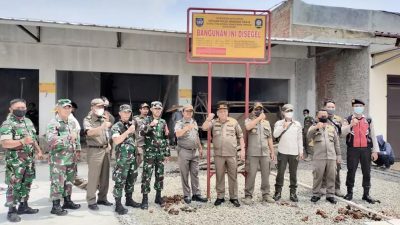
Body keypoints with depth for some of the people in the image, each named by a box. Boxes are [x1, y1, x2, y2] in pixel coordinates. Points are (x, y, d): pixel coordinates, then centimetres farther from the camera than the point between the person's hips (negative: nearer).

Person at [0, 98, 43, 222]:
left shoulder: (28, 121, 11)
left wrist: (38, 151, 17)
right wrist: (22, 141, -33)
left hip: (29, 160, 8)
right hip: (15, 161, -7)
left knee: (27, 184, 14)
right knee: (14, 186, -1)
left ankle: (23, 206, 27)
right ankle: (12, 211, 8)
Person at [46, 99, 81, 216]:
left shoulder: (72, 123, 12)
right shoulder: (53, 123, -12)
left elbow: (77, 137, 21)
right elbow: (51, 140, -25)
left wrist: (78, 150, 13)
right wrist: (68, 137, -25)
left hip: (71, 158, 7)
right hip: (58, 159, -7)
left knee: (69, 181, 16)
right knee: (57, 182, -1)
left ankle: (67, 201, 29)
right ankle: (56, 206, 8)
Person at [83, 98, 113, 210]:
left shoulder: (104, 119, 15)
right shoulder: (87, 120, -5)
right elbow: (90, 132, -26)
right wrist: (103, 126, -40)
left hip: (105, 150, 7)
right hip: (95, 150, -7)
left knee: (105, 176, 10)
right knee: (93, 177, -4)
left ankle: (102, 198, 20)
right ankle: (91, 201, 3)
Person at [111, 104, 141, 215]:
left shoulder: (132, 124, 11)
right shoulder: (116, 127, -8)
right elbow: (116, 141, -24)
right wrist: (128, 131, -25)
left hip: (133, 157, 7)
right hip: (122, 158, -7)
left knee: (131, 179, 15)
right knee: (120, 181, -3)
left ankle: (129, 199, 29)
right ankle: (118, 204, 4)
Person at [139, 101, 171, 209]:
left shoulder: (163, 122, 11)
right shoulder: (147, 120, -1)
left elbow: (166, 139, 14)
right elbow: (141, 132, -20)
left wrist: (167, 153, 11)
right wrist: (150, 125, -33)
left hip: (161, 153, 4)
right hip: (149, 153, -4)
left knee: (160, 175, 10)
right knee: (147, 176, -4)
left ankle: (158, 196, 22)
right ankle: (145, 199, 3)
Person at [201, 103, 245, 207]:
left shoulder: (234, 122, 5)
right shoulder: (214, 122, 7)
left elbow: (240, 136, 7)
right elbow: (204, 128, -6)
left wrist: (242, 150, 1)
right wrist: (208, 119, -20)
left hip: (232, 154, -1)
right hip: (218, 154, 1)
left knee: (233, 176, 6)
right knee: (219, 176, 9)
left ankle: (233, 197, 18)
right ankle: (220, 197, 21)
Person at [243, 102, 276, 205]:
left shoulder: (266, 122, 17)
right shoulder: (249, 120, 4)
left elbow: (269, 138, 18)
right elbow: (248, 127, -21)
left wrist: (272, 152, 12)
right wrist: (259, 118, -13)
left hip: (265, 153, 4)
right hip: (252, 153, -4)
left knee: (266, 175, 8)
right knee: (251, 175, -3)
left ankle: (266, 194, 20)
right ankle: (248, 195, 7)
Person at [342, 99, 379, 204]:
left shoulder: (368, 120, 8)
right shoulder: (348, 120, 5)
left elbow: (373, 136, 8)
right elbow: (342, 133, -7)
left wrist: (375, 151, 3)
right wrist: (351, 125, -21)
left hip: (366, 149, 2)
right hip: (353, 149, -1)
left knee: (367, 172, 6)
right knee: (351, 171, 3)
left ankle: (366, 194, 18)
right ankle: (349, 193, 15)